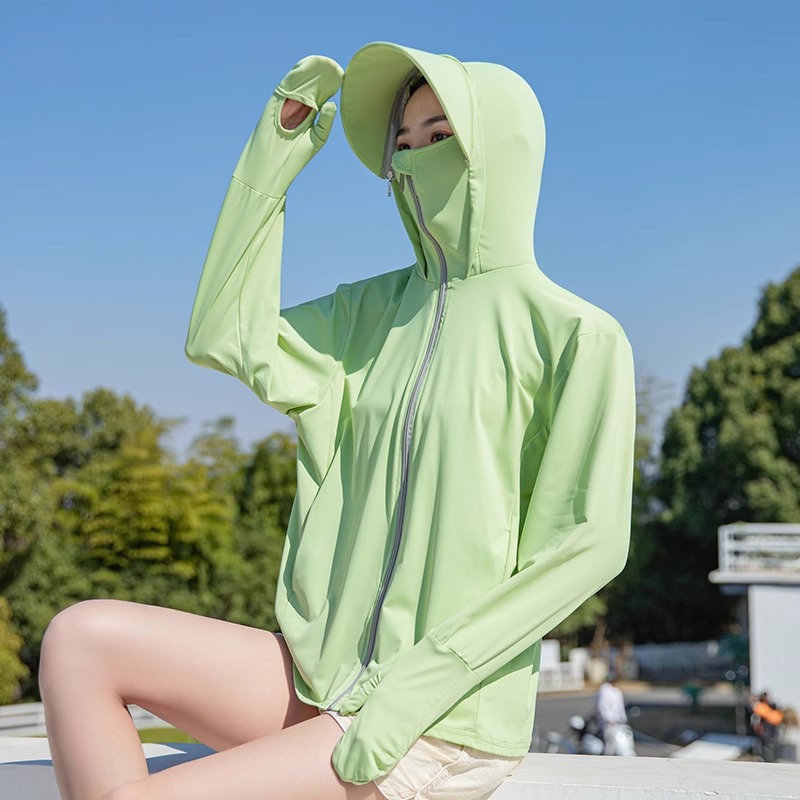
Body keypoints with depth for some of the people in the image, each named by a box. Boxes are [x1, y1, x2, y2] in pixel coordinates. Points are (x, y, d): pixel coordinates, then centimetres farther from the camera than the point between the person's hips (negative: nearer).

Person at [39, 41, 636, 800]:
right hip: (331, 677, 7)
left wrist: (419, 685, -19)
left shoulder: (575, 336, -9)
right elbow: (225, 339, 8)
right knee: (81, 636, -10)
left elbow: (589, 544, -14)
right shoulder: (381, 308, 12)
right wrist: (274, 155, 5)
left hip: (442, 727, -7)